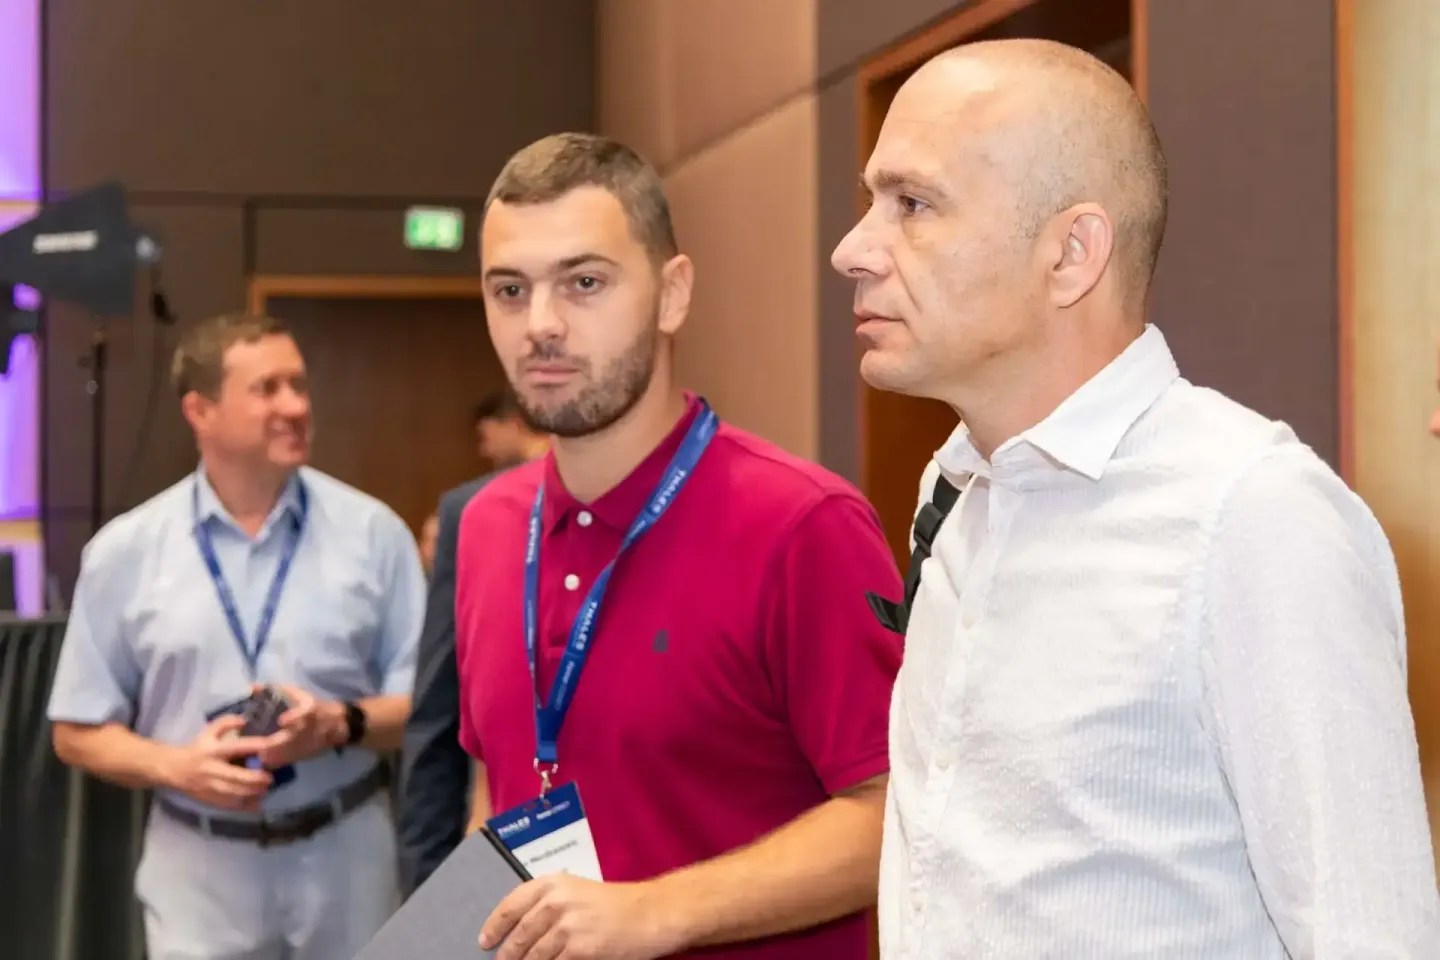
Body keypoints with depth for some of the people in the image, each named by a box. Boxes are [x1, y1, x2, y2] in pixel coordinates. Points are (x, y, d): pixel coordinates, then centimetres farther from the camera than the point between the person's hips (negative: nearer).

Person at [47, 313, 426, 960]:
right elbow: (78, 732, 4)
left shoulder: (372, 531, -1)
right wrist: (177, 766, -13)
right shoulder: (125, 550, -1)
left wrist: (342, 724, -18)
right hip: (199, 869, 0)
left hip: (344, 857, 1)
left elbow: (428, 702, 0)